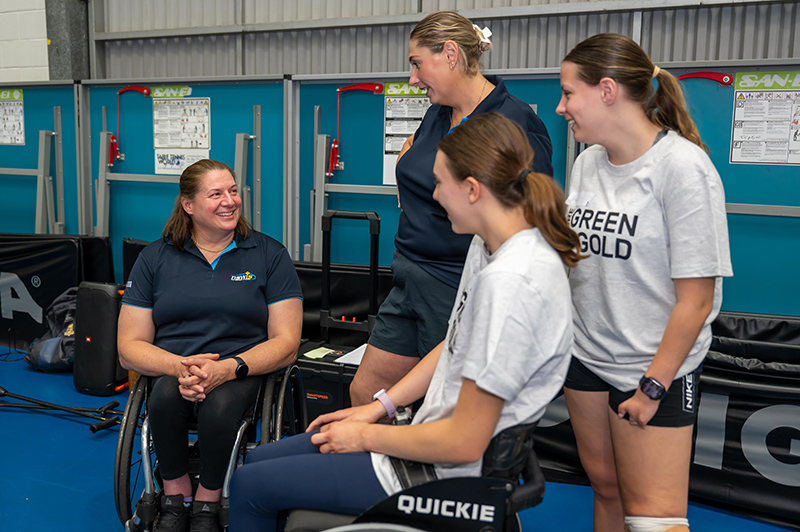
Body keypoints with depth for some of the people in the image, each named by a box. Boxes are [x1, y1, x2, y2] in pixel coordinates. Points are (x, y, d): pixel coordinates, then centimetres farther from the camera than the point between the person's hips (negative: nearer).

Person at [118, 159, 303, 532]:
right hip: (170, 367, 2)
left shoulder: (269, 255, 2)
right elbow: (130, 347, 3)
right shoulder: (155, 258, 7)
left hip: (243, 369, -1)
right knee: (166, 395, -32)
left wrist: (228, 368, -21)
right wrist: (180, 366, -19)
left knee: (219, 406, -33)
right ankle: (175, 496, -6)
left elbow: (285, 344, -3)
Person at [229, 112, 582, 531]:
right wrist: (379, 407, 8)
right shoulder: (488, 247, 2)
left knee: (249, 486, 2)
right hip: (435, 438, 9)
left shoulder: (509, 282, -30)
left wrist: (367, 437, -12)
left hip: (442, 478, -9)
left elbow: (465, 442, -26)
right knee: (258, 459, 16)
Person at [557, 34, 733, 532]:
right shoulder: (588, 162, 4)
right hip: (587, 355, 6)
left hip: (655, 368, -6)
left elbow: (695, 300, -18)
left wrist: (653, 386, -15)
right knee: (605, 485, 17)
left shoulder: (684, 167, -17)